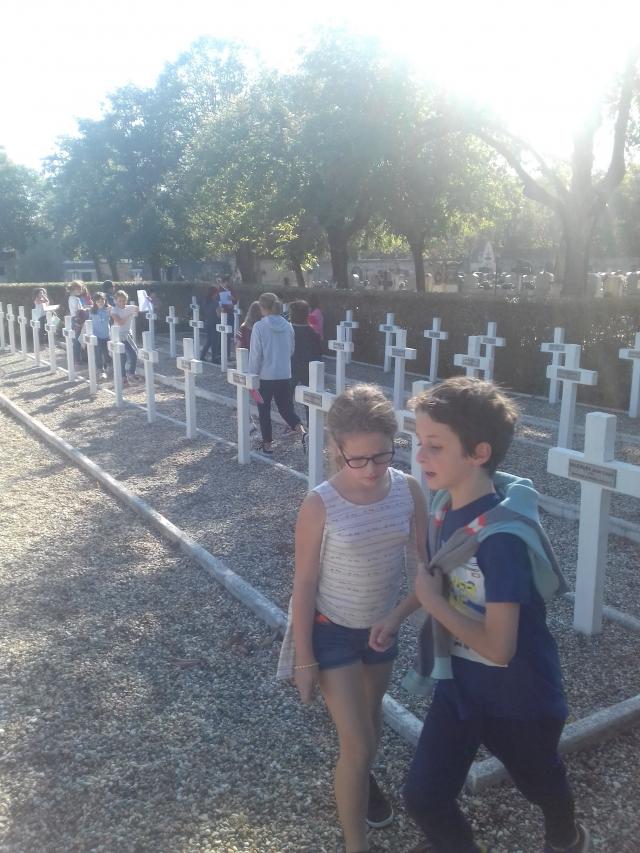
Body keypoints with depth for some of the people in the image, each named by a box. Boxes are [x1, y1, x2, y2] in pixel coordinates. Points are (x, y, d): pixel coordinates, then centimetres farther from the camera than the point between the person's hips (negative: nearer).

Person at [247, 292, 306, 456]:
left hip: (265, 376, -4)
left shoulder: (259, 327, -12)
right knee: (286, 408, 13)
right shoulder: (287, 326, 2)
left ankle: (267, 446, 17)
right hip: (285, 375, 4)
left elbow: (255, 354, -11)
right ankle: (302, 432, -11)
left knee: (264, 411, 11)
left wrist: (252, 375, -2)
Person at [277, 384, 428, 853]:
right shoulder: (320, 506, -25)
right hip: (332, 630, -4)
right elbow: (305, 584, -17)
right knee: (357, 742, 0)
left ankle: (362, 779, 58)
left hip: (381, 626, 4)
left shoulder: (409, 491, -16)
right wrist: (305, 659, -11)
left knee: (370, 714, 27)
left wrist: (397, 616, -20)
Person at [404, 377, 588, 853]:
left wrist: (431, 600, -24)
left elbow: (498, 647, -32)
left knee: (541, 783, 25)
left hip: (518, 696, -5)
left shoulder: (502, 537, -33)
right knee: (423, 797, 8)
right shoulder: (445, 504, -10)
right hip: (460, 684, 5)